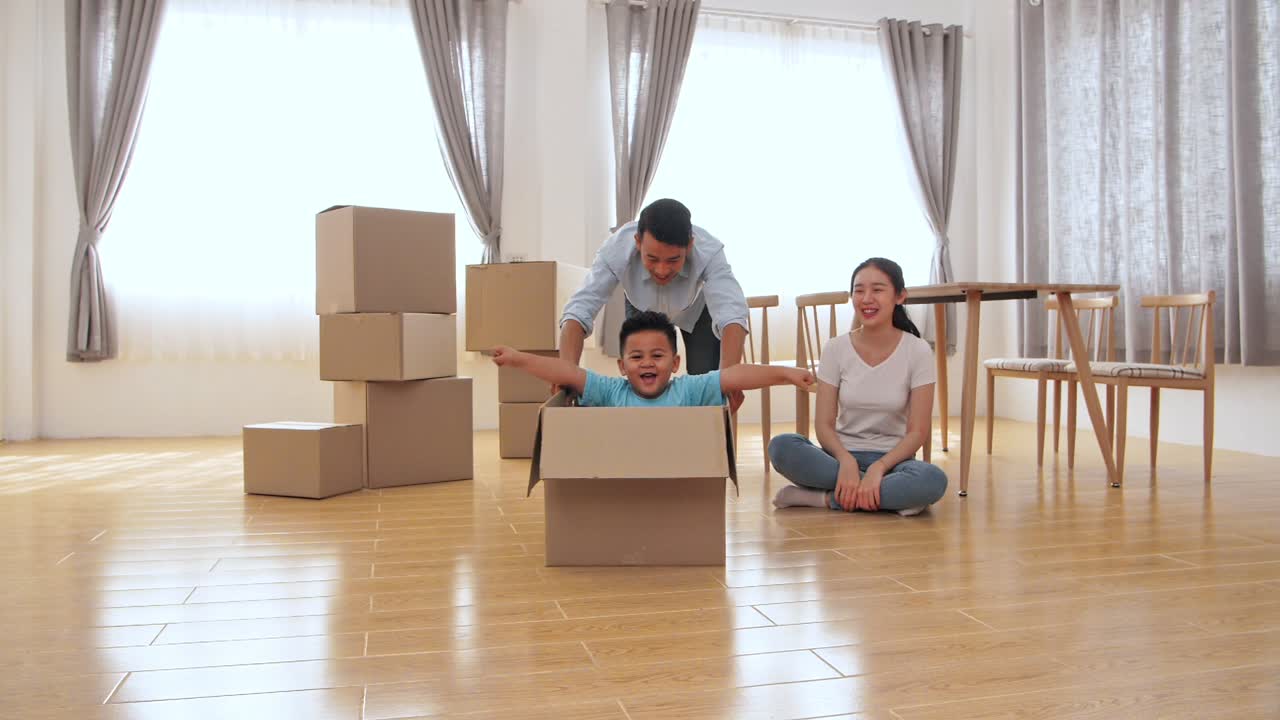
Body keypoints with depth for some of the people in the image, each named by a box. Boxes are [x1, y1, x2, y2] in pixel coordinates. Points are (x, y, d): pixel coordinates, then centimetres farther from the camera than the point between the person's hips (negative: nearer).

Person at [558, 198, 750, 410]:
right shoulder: (616, 251, -40)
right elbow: (578, 311, -46)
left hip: (697, 308, -1)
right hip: (643, 309, 1)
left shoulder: (709, 252, -43)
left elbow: (731, 313, -54)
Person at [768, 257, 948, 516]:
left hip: (891, 458, -1)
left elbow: (918, 431, -7)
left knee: (933, 479, -36)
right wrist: (846, 460, -24)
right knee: (781, 446, -29)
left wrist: (879, 467, -24)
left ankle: (827, 498, -20)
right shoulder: (836, 348, -1)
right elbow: (824, 424, -4)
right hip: (842, 455, 1)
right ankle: (889, 495, -21)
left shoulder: (917, 351, -5)